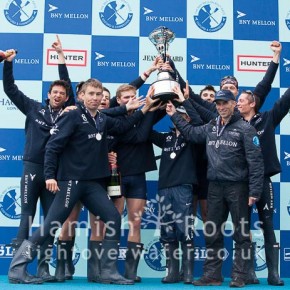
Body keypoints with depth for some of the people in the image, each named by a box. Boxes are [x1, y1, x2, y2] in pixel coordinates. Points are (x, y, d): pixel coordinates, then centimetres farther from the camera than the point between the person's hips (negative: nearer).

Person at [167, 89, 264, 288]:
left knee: (241, 234, 3)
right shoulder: (210, 128, 10)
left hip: (238, 187, -5)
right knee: (212, 233, 9)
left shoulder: (245, 129, -6)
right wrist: (175, 116, 20)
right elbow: (191, 133, 26)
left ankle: (239, 276, 9)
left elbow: (255, 161, -10)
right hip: (215, 187, 6)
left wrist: (254, 191, -16)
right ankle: (212, 274, 18)